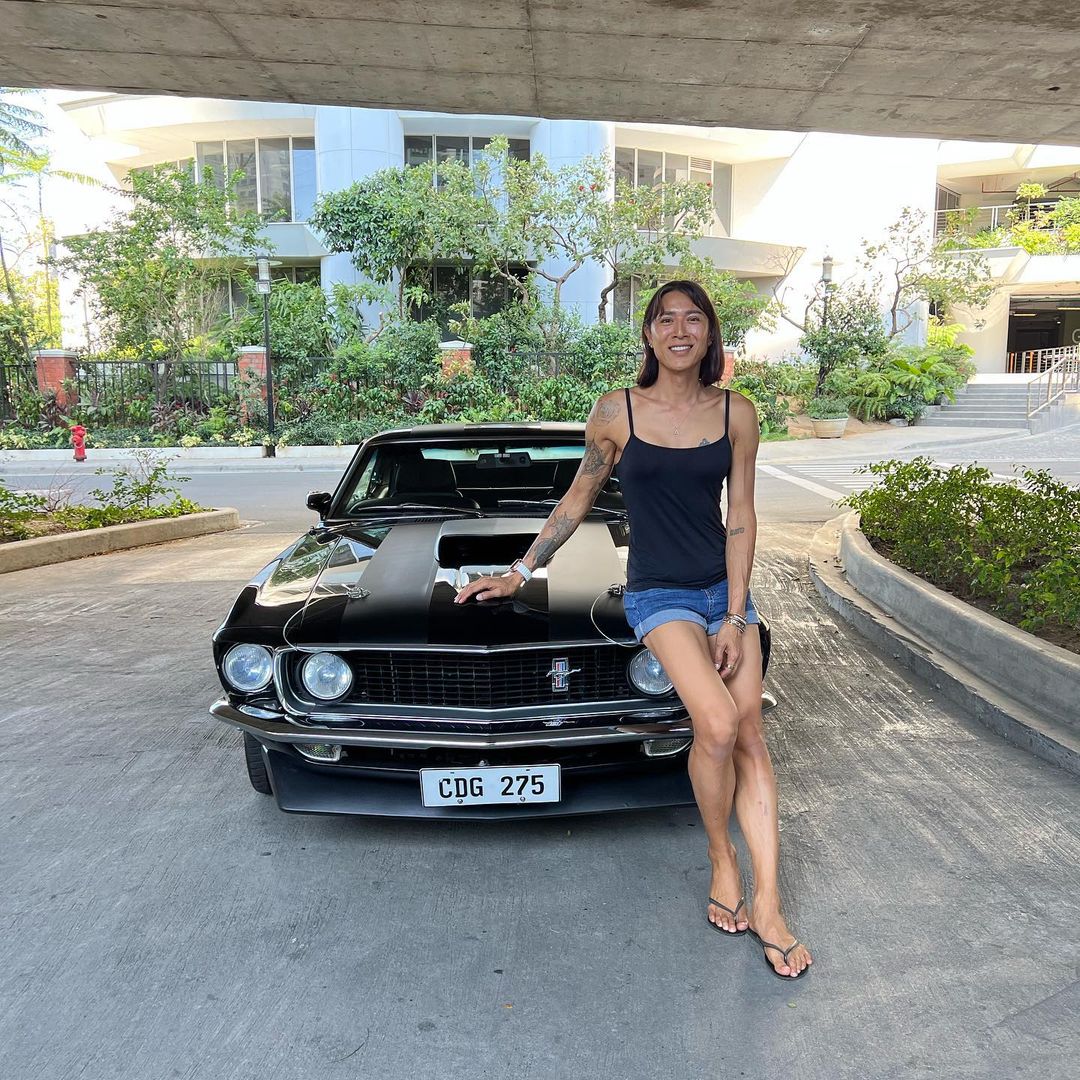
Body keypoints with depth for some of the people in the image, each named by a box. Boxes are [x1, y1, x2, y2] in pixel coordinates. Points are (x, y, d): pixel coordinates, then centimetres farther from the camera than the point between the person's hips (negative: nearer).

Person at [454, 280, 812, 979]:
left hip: (726, 588, 3)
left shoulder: (736, 414, 0)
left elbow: (741, 519, -1)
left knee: (751, 738, -2)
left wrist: (735, 619, -7)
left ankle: (768, 908, 6)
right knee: (717, 724, -22)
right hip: (659, 593, -3)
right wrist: (519, 572, 7)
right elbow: (578, 501, 7)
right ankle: (721, 858, 5)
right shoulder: (617, 413, -4)